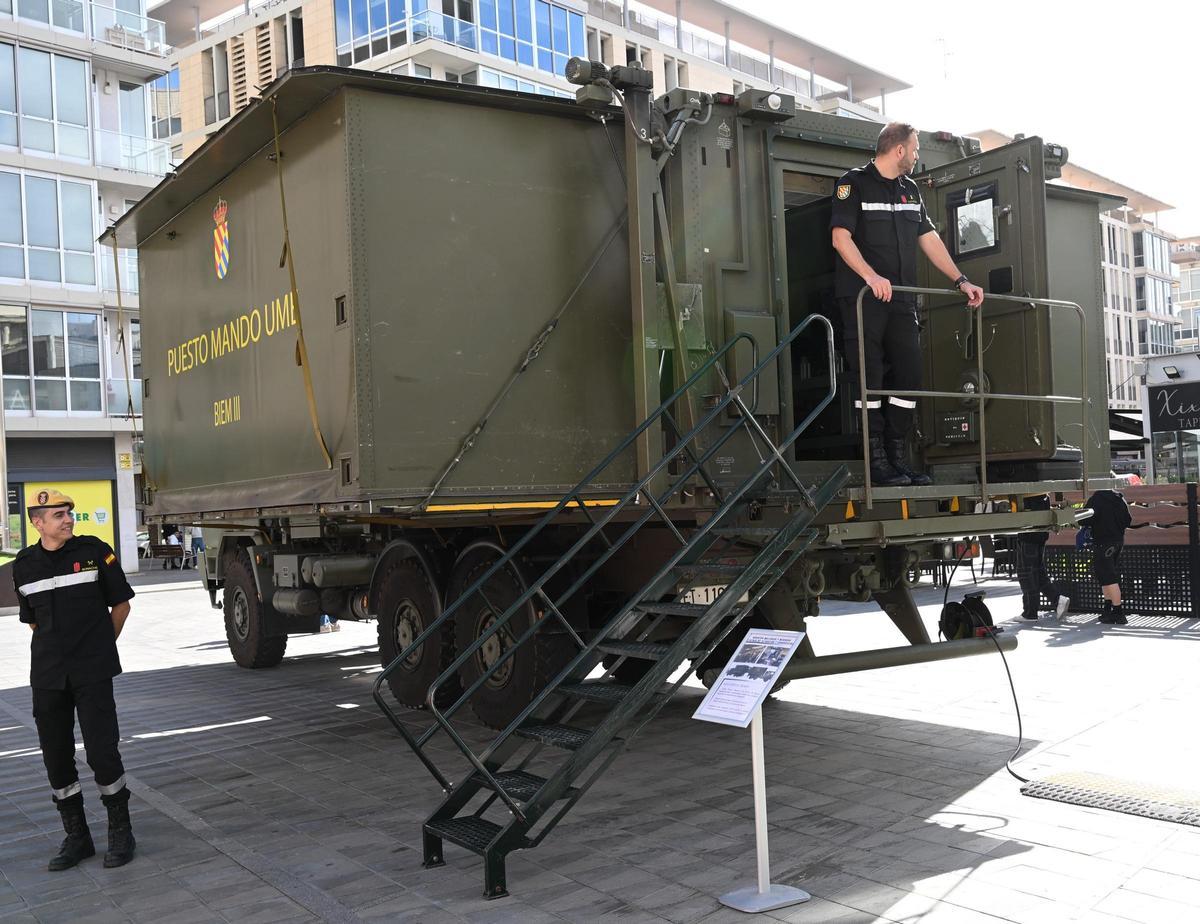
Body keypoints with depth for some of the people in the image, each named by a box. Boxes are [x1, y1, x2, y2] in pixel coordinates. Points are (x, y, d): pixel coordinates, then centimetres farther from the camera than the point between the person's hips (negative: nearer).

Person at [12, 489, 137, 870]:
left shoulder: (94, 551, -5)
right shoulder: (24, 565, 5)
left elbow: (121, 604, 4)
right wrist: (54, 651, 14)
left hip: (92, 672, -4)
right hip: (47, 676, 4)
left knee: (102, 750, -5)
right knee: (56, 756, 7)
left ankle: (120, 831, 12)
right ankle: (76, 836, 21)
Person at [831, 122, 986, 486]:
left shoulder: (910, 190, 19)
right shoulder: (854, 183, -3)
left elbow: (929, 239, 20)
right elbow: (840, 237, -14)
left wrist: (961, 281, 13)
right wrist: (871, 276, -27)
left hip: (901, 299, 7)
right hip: (862, 298, -7)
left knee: (909, 375, 4)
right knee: (870, 377, -6)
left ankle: (899, 459, 11)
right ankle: (878, 462, -3)